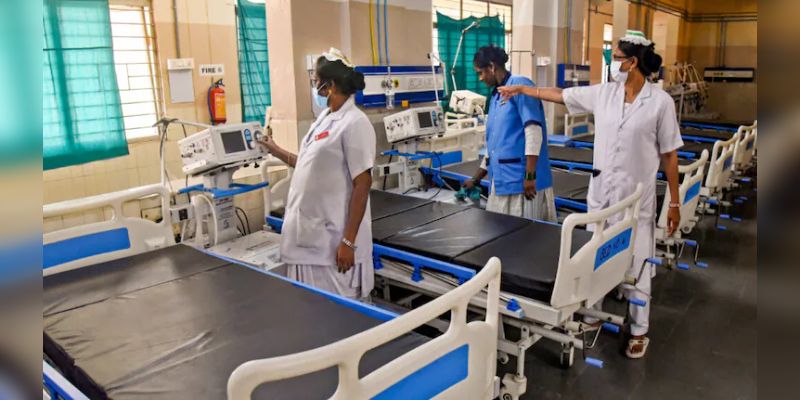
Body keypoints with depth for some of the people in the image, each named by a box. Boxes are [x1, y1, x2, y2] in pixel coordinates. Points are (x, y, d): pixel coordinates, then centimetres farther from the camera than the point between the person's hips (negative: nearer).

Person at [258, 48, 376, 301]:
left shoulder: (354, 123, -15)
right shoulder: (324, 119, 12)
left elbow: (362, 184, -18)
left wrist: (349, 242, -19)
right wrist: (276, 151, 31)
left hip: (334, 240, -9)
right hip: (310, 235, 9)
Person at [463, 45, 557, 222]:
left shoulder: (520, 84, -8)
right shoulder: (495, 96, 17)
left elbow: (533, 130, -17)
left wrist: (530, 176, -22)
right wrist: (475, 179, 23)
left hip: (522, 181, -8)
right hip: (501, 181, 8)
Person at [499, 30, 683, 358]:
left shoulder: (660, 101, -10)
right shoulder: (604, 93, 2)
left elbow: (669, 155, -7)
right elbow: (560, 95, 13)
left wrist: (674, 203, -5)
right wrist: (521, 89, 17)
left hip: (636, 197, -4)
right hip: (600, 191, 4)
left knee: (635, 265, 6)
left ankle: (639, 331, 24)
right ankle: (593, 314, 35)